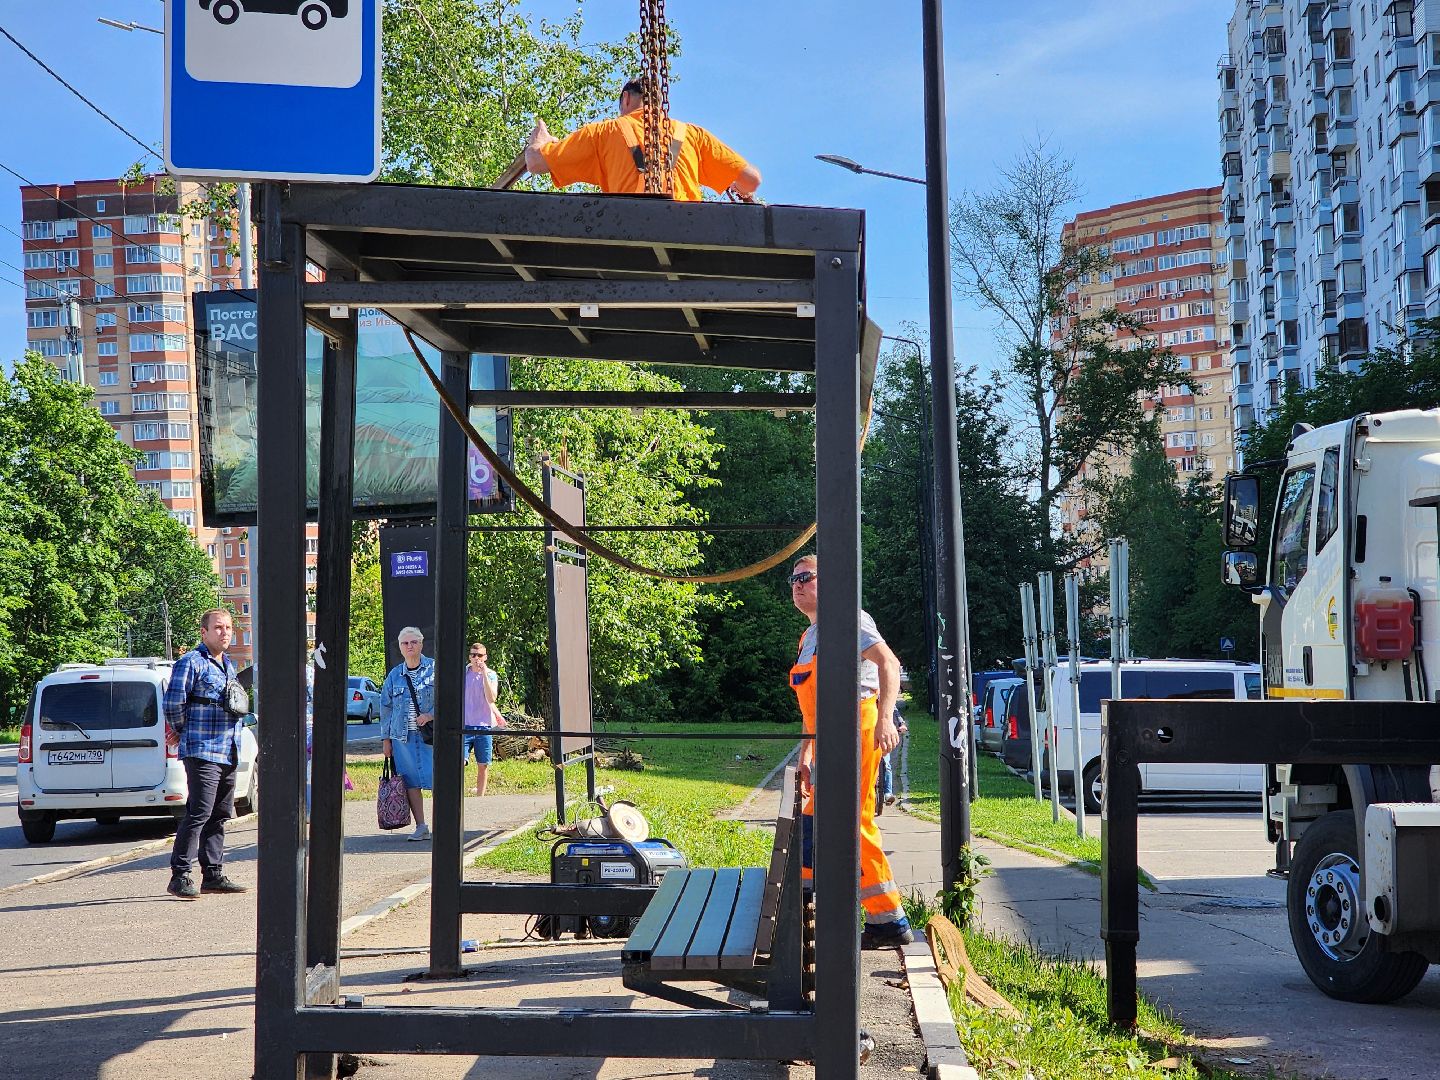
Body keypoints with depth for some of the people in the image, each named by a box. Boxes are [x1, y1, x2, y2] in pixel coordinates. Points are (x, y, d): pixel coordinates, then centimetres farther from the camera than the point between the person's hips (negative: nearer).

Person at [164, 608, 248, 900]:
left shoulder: (229, 665, 19)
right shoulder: (191, 663, -7)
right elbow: (172, 703, -14)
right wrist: (182, 731, 1)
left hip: (229, 752, 8)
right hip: (202, 751, -8)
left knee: (219, 815, 11)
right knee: (199, 813, -11)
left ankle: (213, 875, 17)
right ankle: (180, 876, -8)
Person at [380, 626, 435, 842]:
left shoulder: (434, 669, 3)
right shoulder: (394, 675, 13)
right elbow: (386, 708, 17)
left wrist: (432, 715, -13)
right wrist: (385, 738, 13)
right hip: (403, 736, 4)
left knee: (437, 780, -8)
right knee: (411, 783, 2)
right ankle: (421, 827, 7)